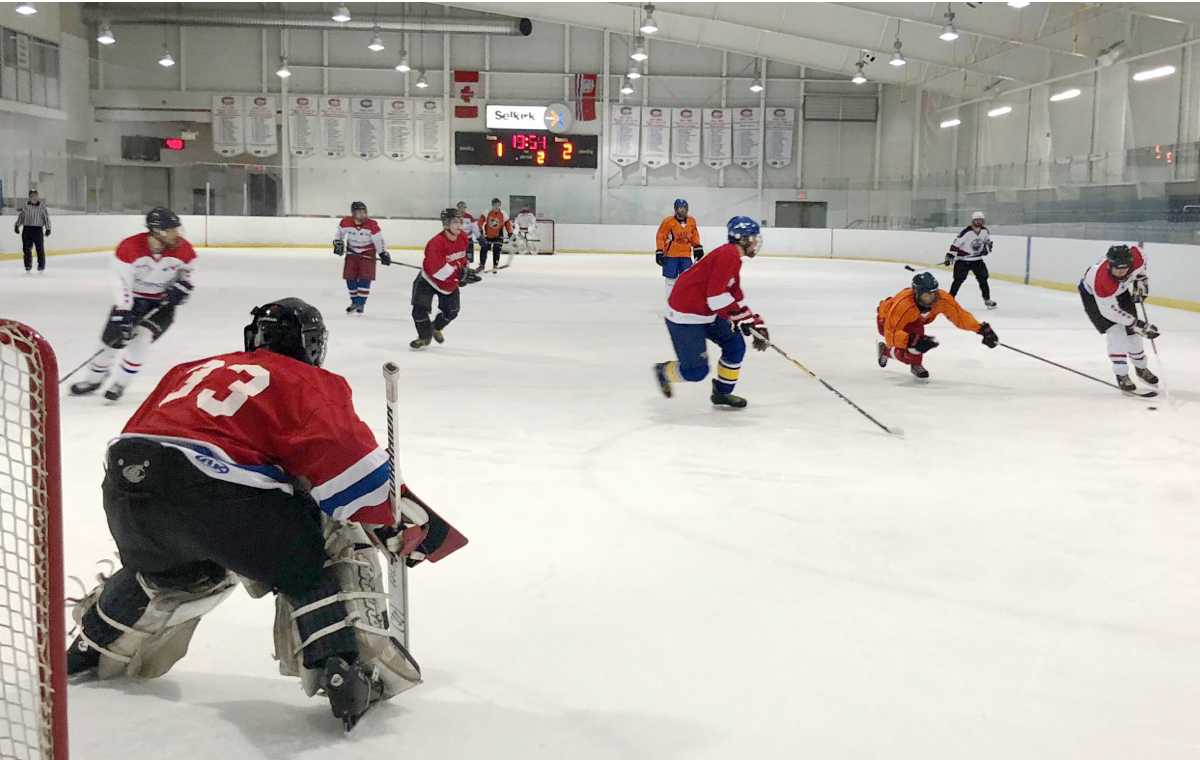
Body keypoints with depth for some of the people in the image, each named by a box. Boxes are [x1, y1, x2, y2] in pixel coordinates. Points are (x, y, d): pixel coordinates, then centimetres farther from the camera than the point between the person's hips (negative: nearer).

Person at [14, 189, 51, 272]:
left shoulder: (42, 206, 1)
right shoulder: (25, 206, 10)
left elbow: (46, 218, 1)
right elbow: (20, 217, 17)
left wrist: (48, 229, -4)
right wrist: (17, 225, 8)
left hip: (38, 229, -3)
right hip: (27, 229, 3)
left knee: (40, 248, -3)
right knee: (26, 248, 3)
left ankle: (41, 265, 8)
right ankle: (28, 265, 13)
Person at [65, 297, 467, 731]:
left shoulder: (198, 369, 31)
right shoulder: (309, 384, 12)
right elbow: (347, 458, -4)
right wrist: (397, 525, 3)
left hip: (123, 483, 7)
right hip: (209, 488, -7)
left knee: (177, 571, 37)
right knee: (335, 550, 7)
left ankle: (92, 653, 52)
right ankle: (351, 668, -10)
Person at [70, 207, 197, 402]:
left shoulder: (183, 249, -17)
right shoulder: (129, 247, -24)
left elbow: (189, 267, 6)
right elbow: (122, 282, -23)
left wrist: (182, 285, -11)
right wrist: (122, 313, -28)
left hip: (162, 302, 0)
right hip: (132, 298, 0)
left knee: (141, 336, -21)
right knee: (112, 339, 3)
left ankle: (121, 384, -2)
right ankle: (94, 379, 30)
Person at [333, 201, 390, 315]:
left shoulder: (372, 225, -21)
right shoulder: (346, 222, -16)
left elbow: (379, 240, -11)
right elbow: (340, 232, 6)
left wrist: (383, 254, -9)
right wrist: (338, 243, -4)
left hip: (368, 252, -3)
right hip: (352, 252, 3)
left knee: (365, 277, -12)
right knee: (350, 277, 2)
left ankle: (361, 304, -6)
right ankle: (354, 302, 18)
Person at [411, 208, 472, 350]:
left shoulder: (462, 237, -9)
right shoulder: (436, 243, -34)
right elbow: (438, 270, -37)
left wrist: (465, 268, 5)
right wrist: (460, 276, -36)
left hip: (451, 282, 6)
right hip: (428, 279, -6)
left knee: (451, 311, 8)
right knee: (420, 308, -17)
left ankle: (436, 328, 39)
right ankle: (424, 337, 5)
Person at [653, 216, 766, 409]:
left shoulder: (734, 258, 12)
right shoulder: (727, 256, -22)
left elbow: (737, 298, 19)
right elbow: (716, 297, -28)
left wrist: (755, 323, 14)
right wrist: (741, 319, -23)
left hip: (707, 314, 11)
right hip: (684, 317, -11)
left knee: (736, 345, 7)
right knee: (696, 371, -9)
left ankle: (722, 393, 20)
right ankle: (663, 373, 21)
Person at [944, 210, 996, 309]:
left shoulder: (984, 231, -1)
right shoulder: (966, 232, -20)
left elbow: (988, 240, 20)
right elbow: (956, 244, -20)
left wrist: (987, 247, 1)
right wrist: (950, 256, -26)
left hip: (977, 260, 5)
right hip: (963, 260, -5)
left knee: (983, 278, 3)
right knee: (958, 279, -11)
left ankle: (987, 300, 13)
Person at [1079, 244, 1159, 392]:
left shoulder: (1135, 257, -31)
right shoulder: (1101, 280, -44)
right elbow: (1110, 311, -34)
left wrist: (1141, 282, 0)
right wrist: (1136, 324, -33)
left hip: (1121, 291, 6)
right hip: (1092, 295, -6)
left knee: (1132, 332, 8)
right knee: (1115, 332, -20)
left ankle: (1141, 368, 31)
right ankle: (1122, 376, -10)